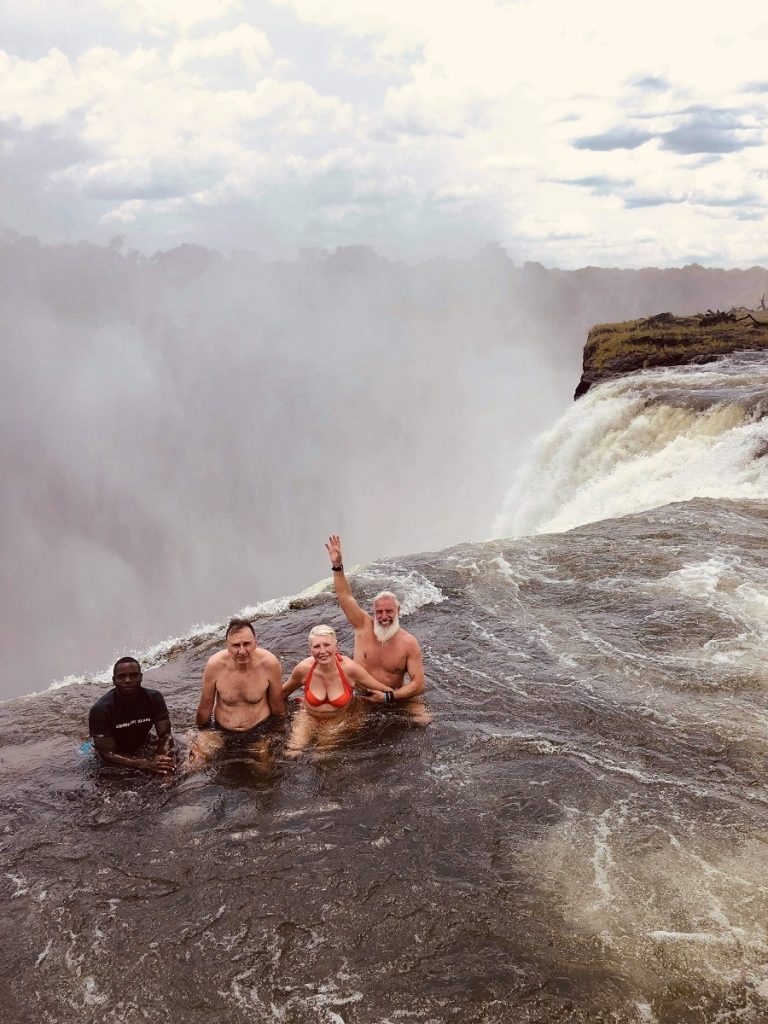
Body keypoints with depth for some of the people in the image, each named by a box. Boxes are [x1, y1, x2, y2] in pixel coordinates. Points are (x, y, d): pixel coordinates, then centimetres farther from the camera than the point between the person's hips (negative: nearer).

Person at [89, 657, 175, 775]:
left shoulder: (154, 698, -13)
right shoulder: (101, 709, -25)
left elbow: (165, 735, -13)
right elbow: (108, 754, -26)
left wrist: (163, 758, -36)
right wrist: (147, 764, -39)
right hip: (114, 765, -1)